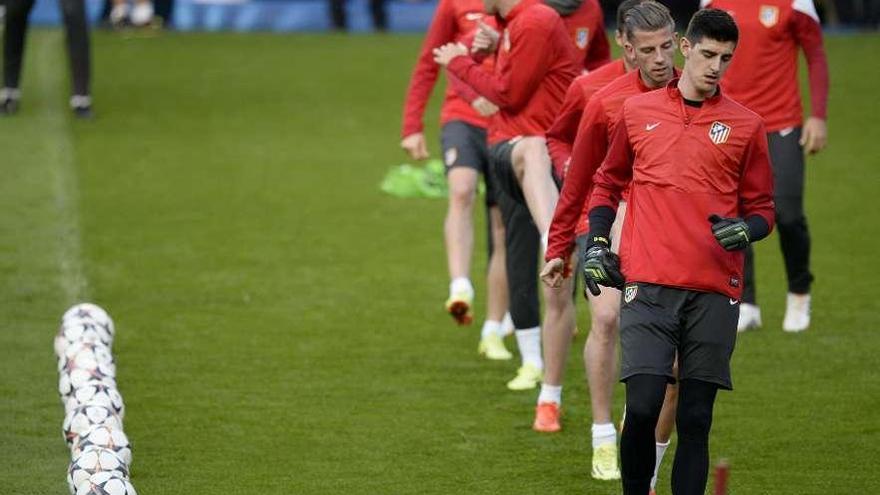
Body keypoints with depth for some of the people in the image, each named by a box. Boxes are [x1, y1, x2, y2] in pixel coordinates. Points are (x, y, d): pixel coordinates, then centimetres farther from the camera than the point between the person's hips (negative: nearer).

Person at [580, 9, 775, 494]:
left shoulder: (746, 125, 9)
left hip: (715, 291, 1)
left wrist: (746, 228, -9)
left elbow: (761, 208, 13)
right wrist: (597, 244, 10)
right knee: (642, 408, -12)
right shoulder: (637, 112, 11)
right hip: (648, 286, -1)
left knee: (695, 421, 1)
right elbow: (607, 183, 22)